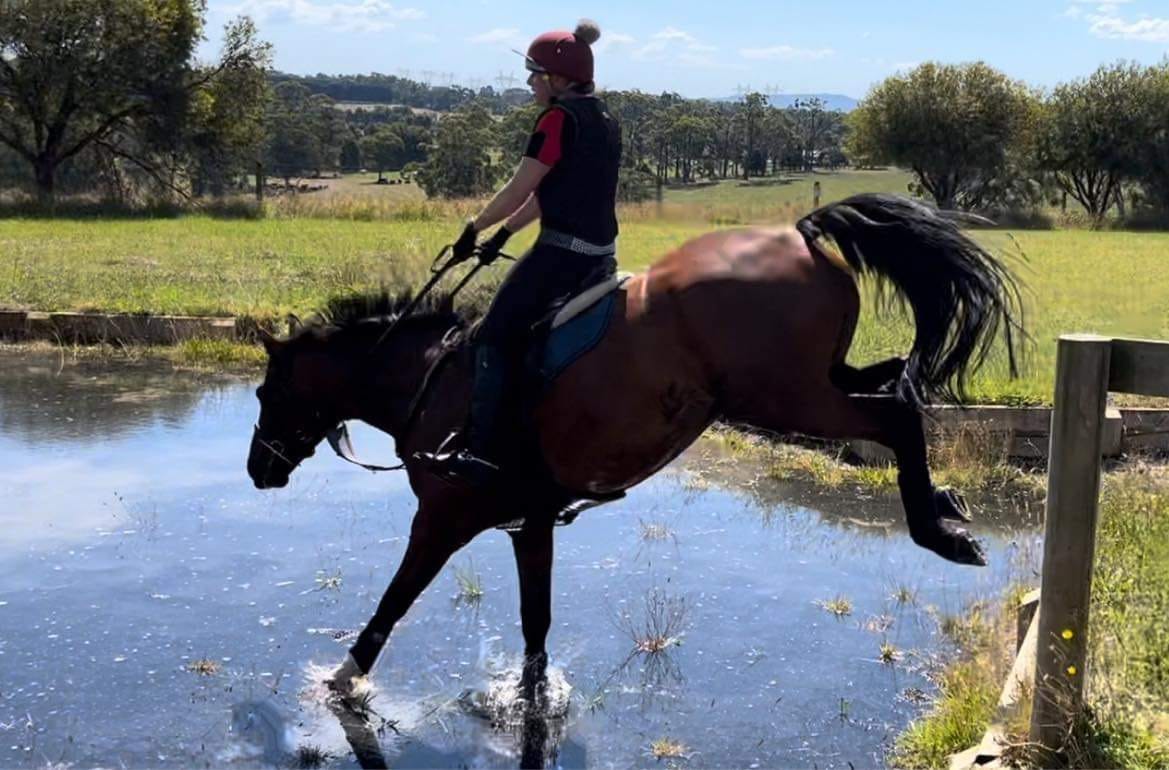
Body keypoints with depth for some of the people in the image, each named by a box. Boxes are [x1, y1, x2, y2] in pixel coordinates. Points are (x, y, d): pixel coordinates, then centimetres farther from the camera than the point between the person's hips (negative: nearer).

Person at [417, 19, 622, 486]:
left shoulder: (559, 118, -11)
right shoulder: (603, 119, 16)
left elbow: (519, 189, -10)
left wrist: (475, 228, 4)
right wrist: (503, 234, 21)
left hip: (561, 253, -9)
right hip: (600, 255, 9)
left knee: (494, 338, -5)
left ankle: (480, 453, -11)